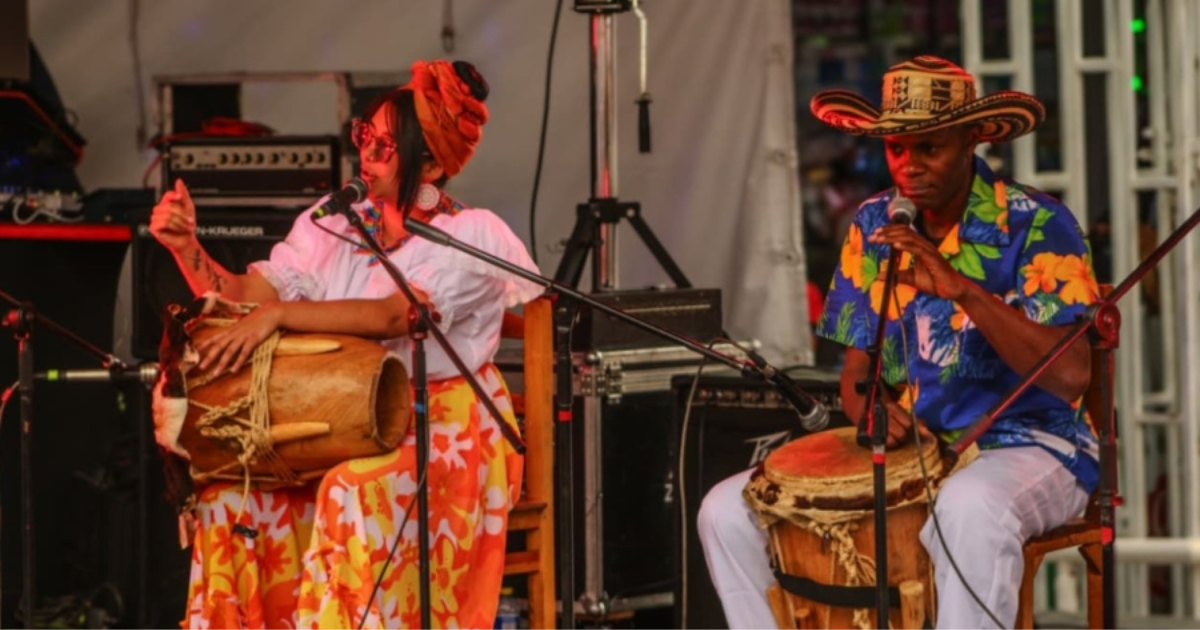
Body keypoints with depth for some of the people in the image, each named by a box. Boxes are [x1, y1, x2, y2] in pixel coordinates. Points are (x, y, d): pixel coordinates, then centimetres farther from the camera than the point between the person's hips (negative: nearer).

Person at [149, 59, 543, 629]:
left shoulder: (473, 236, -10)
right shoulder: (333, 225, 6)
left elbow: (395, 314, -26)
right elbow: (242, 297, 0)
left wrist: (278, 314, -35)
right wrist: (187, 249, -18)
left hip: (447, 430, -5)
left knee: (355, 494, -34)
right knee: (233, 494, -17)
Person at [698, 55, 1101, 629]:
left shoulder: (1037, 226, -12)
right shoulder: (874, 226, 6)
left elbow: (1072, 375, -23)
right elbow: (856, 371, 10)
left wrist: (961, 287, -31)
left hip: (1025, 445, -6)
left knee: (971, 509, -42)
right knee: (728, 511, -10)